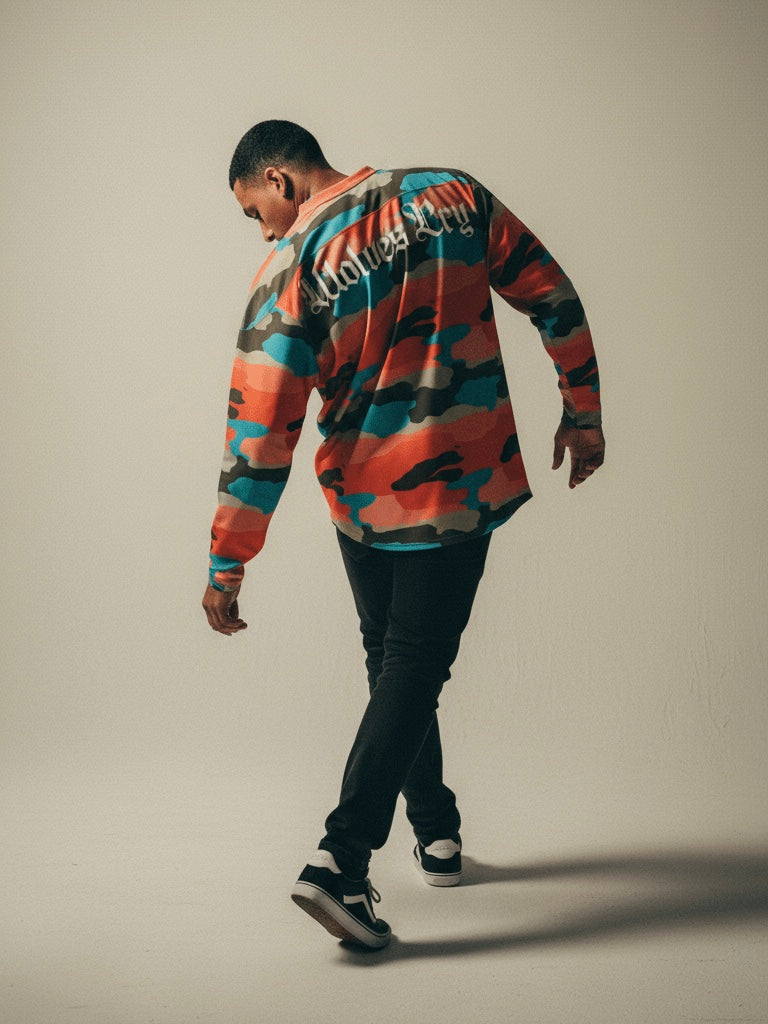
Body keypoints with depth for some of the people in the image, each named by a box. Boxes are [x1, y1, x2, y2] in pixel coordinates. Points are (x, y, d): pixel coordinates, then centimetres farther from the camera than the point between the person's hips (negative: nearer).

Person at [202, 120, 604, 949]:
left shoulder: (291, 269, -9)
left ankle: (436, 834, 35)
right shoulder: (455, 196, -1)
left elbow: (260, 426, -12)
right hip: (461, 484, 0)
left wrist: (227, 564, -9)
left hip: (361, 499, 0)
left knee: (394, 664, 21)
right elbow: (554, 301, 2)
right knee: (414, 669, 2)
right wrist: (583, 414, 12)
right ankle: (341, 861, -9)